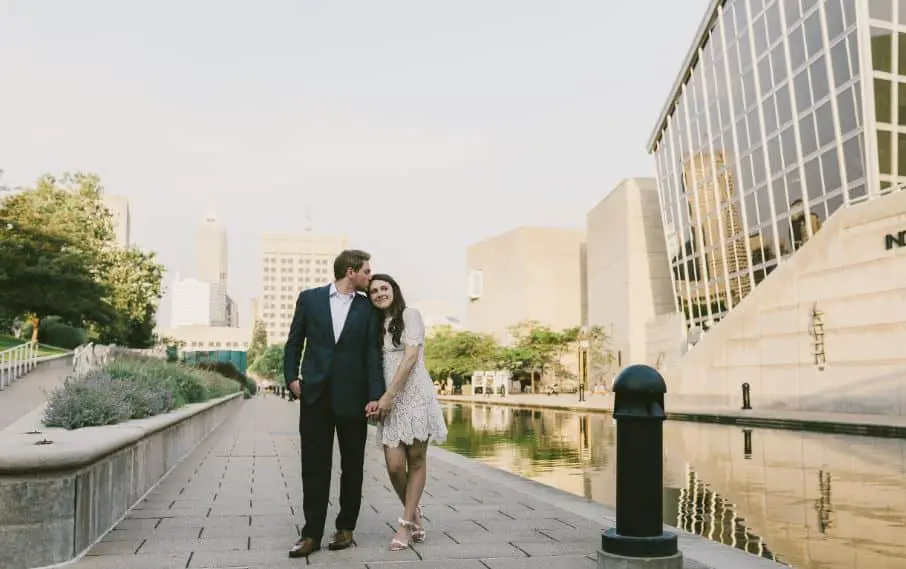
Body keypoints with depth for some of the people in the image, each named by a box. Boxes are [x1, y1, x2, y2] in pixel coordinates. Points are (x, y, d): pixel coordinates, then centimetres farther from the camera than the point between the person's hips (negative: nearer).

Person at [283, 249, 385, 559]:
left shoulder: (368, 307, 4)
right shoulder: (309, 298, 4)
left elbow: (373, 353, -1)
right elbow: (294, 342, 10)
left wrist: (375, 395, -9)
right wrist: (291, 376, -1)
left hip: (352, 397, 1)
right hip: (315, 394, 0)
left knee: (352, 466, 9)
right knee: (314, 466, 2)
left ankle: (345, 528, 21)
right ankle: (312, 533, 9)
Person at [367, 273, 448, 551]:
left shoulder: (410, 315, 1)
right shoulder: (377, 325, 18)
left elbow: (411, 356, -10)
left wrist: (389, 395, -14)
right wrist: (376, 398, -1)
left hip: (415, 395, -4)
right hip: (388, 400, 4)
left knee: (416, 460, 0)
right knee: (394, 466, -5)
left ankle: (406, 522, 8)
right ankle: (414, 513, 18)